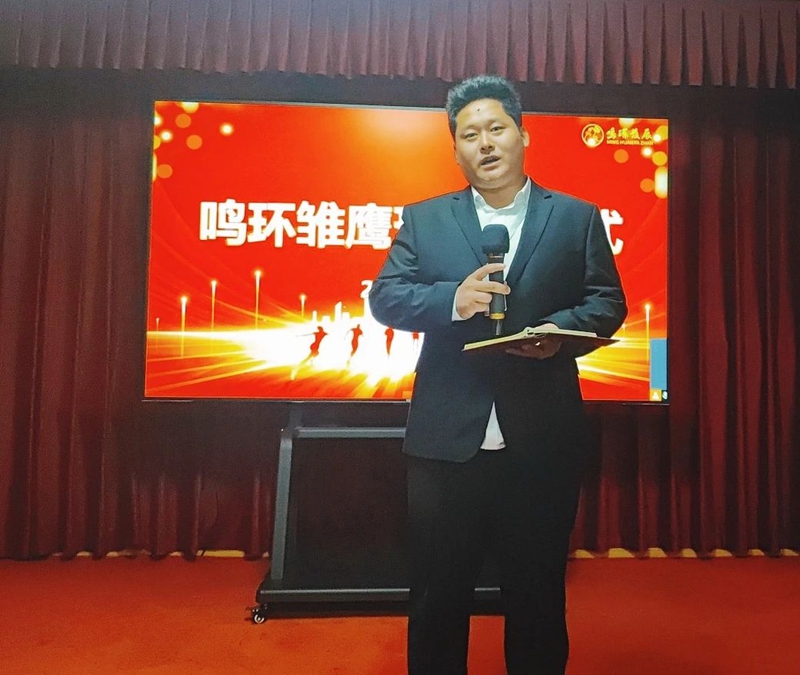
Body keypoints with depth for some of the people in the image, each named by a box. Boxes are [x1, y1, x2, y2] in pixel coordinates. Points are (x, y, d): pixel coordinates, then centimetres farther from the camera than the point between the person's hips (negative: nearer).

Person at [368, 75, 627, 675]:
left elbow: (608, 302, 4)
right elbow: (384, 297, 1)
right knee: (437, 596, 16)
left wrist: (560, 328, -16)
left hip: (543, 443, 0)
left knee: (538, 597, 18)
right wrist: (452, 300, -16)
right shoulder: (424, 220, 8)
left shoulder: (577, 218, 7)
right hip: (446, 441, 1)